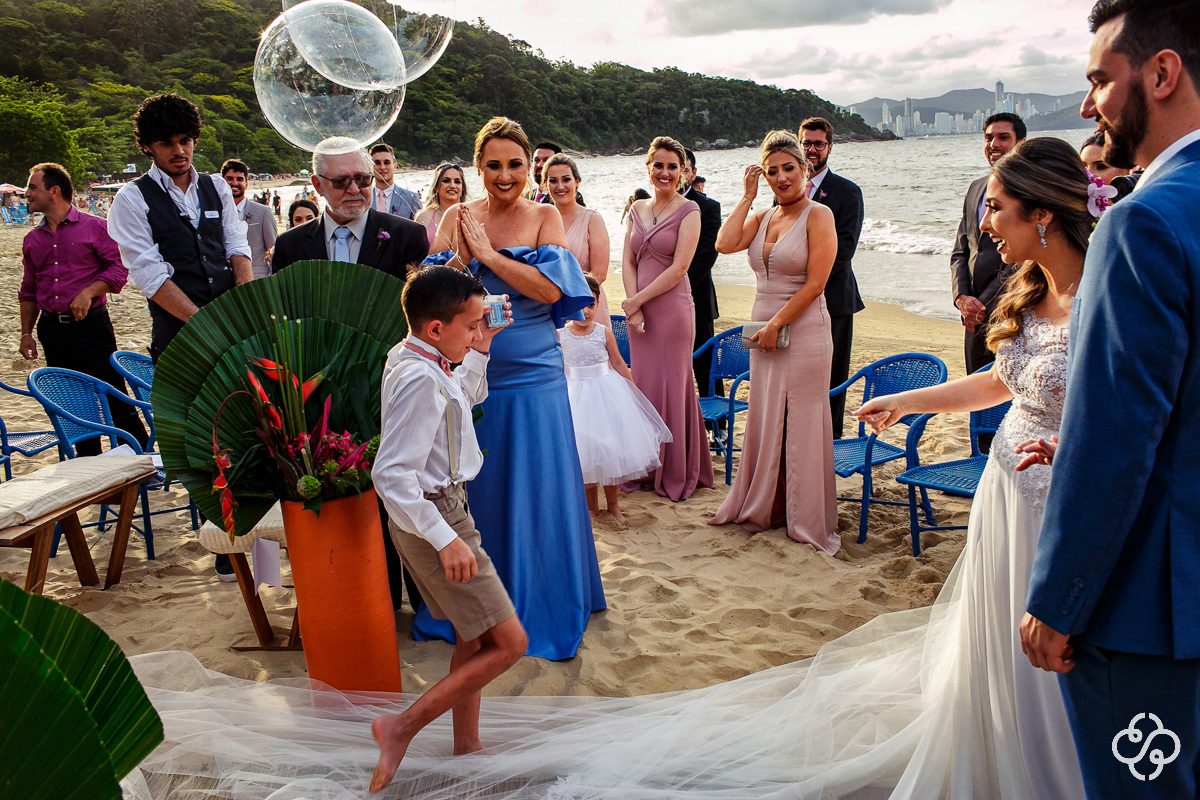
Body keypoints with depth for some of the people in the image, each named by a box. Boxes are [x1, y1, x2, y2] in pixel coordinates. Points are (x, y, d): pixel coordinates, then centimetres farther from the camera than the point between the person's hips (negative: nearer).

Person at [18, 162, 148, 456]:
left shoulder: (94, 227, -2)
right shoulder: (32, 239, 13)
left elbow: (118, 268, -6)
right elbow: (29, 291, 18)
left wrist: (89, 292, -19)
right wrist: (26, 332, 14)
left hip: (91, 324, -5)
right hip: (51, 329, 5)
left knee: (114, 396, -5)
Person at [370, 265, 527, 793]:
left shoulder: (407, 358, 7)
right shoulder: (420, 379, -25)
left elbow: (466, 398, 27)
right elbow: (392, 473, -29)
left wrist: (479, 353, 12)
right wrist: (446, 539, -29)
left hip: (443, 510, 11)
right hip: (434, 517, -11)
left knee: (473, 638, 19)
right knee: (508, 642, -7)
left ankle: (466, 748, 32)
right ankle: (402, 729, 0)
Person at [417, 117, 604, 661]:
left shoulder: (544, 218, 1)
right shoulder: (458, 218, 5)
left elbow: (551, 289, -14)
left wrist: (486, 251, -12)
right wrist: (465, 249, -16)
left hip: (533, 378, -1)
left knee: (534, 492, 4)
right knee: (470, 490, 10)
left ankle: (538, 610, 22)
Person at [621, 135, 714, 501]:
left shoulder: (688, 210, -5)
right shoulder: (638, 209, 12)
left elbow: (678, 268, -13)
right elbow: (628, 261, 8)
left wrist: (638, 300, -12)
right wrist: (633, 307, -6)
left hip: (672, 309, -5)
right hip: (638, 309, 5)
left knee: (670, 387, 1)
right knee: (644, 386, 10)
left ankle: (676, 474, 14)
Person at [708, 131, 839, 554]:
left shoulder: (818, 215, -8)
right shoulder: (761, 217, 11)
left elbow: (815, 283, -13)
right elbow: (725, 244, -6)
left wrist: (776, 324, -15)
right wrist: (747, 196, -1)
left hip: (803, 331, -6)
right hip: (764, 331, 6)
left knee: (801, 424, 2)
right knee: (764, 421, 13)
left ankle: (806, 519, 16)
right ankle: (764, 507, 29)